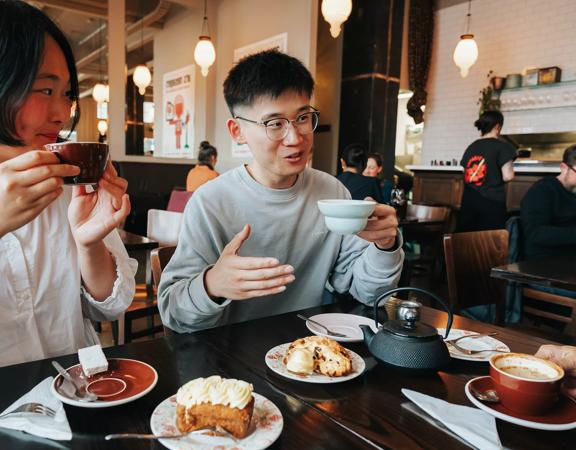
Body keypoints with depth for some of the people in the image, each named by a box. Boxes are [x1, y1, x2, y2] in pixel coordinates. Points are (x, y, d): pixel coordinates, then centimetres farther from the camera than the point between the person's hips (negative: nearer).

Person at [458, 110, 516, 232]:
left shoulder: (471, 147, 12)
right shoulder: (502, 146, -4)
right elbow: (507, 176, -11)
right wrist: (510, 166, 9)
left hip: (468, 201, 5)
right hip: (492, 203, -5)